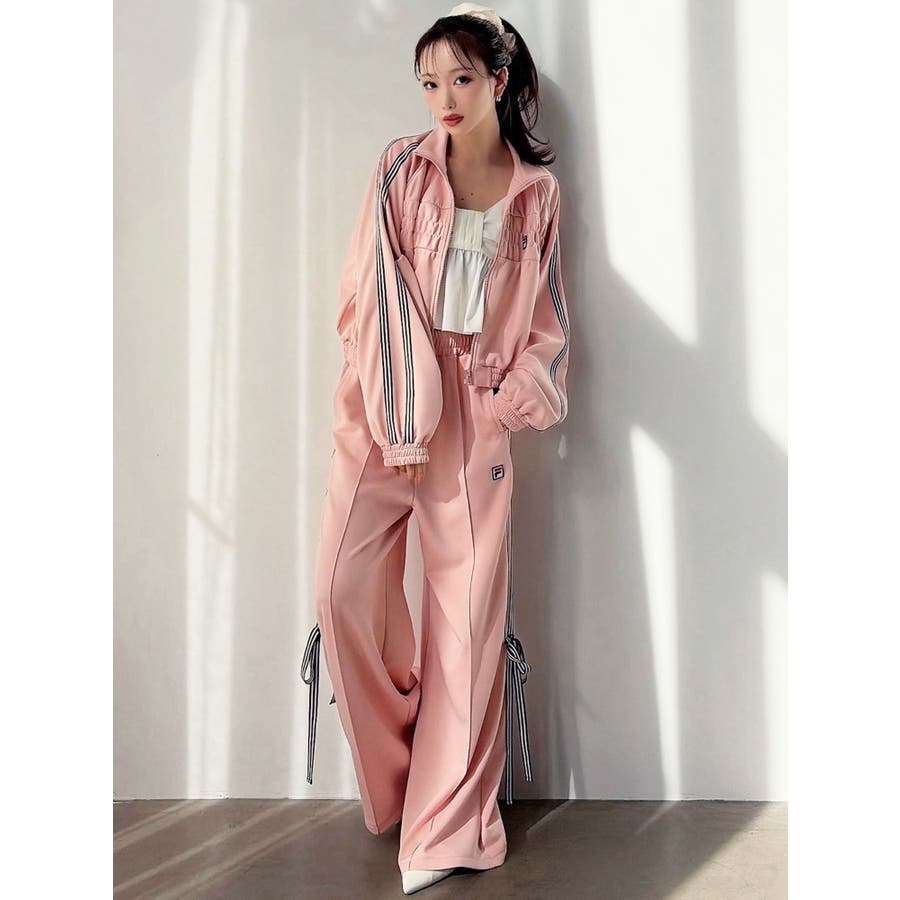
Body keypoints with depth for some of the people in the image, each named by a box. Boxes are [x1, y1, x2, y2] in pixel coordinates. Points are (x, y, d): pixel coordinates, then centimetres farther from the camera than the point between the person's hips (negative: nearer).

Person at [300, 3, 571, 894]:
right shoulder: (401, 168, 6)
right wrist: (402, 403, -9)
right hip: (386, 402, 0)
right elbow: (372, 292, -1)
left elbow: (545, 314, 13)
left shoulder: (537, 190, 10)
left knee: (469, 609, -1)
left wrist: (515, 391, -2)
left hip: (477, 413, 1)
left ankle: (446, 827, 13)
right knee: (344, 588, -8)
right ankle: (395, 778, 18)